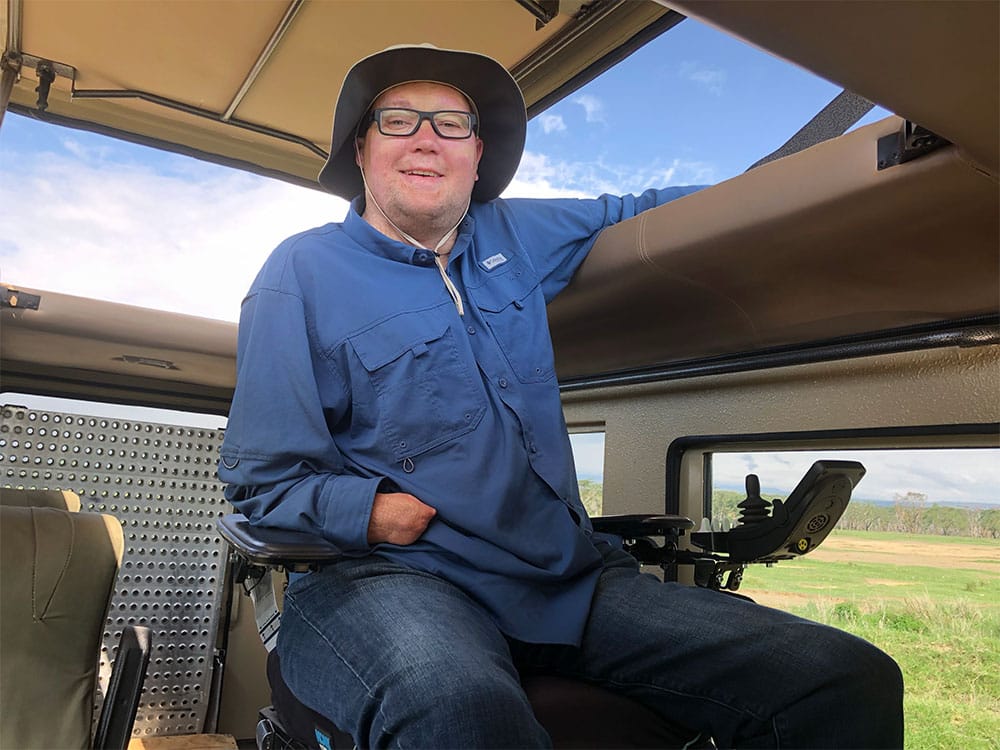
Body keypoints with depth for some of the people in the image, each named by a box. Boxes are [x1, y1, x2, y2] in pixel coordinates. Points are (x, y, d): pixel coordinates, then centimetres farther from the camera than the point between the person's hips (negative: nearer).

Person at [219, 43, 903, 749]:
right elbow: (265, 478, 0)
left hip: (569, 575, 6)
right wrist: (366, 511, -18)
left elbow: (632, 214, 31)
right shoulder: (303, 273, 3)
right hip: (393, 576, -5)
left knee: (853, 683, -10)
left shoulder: (513, 236, 16)